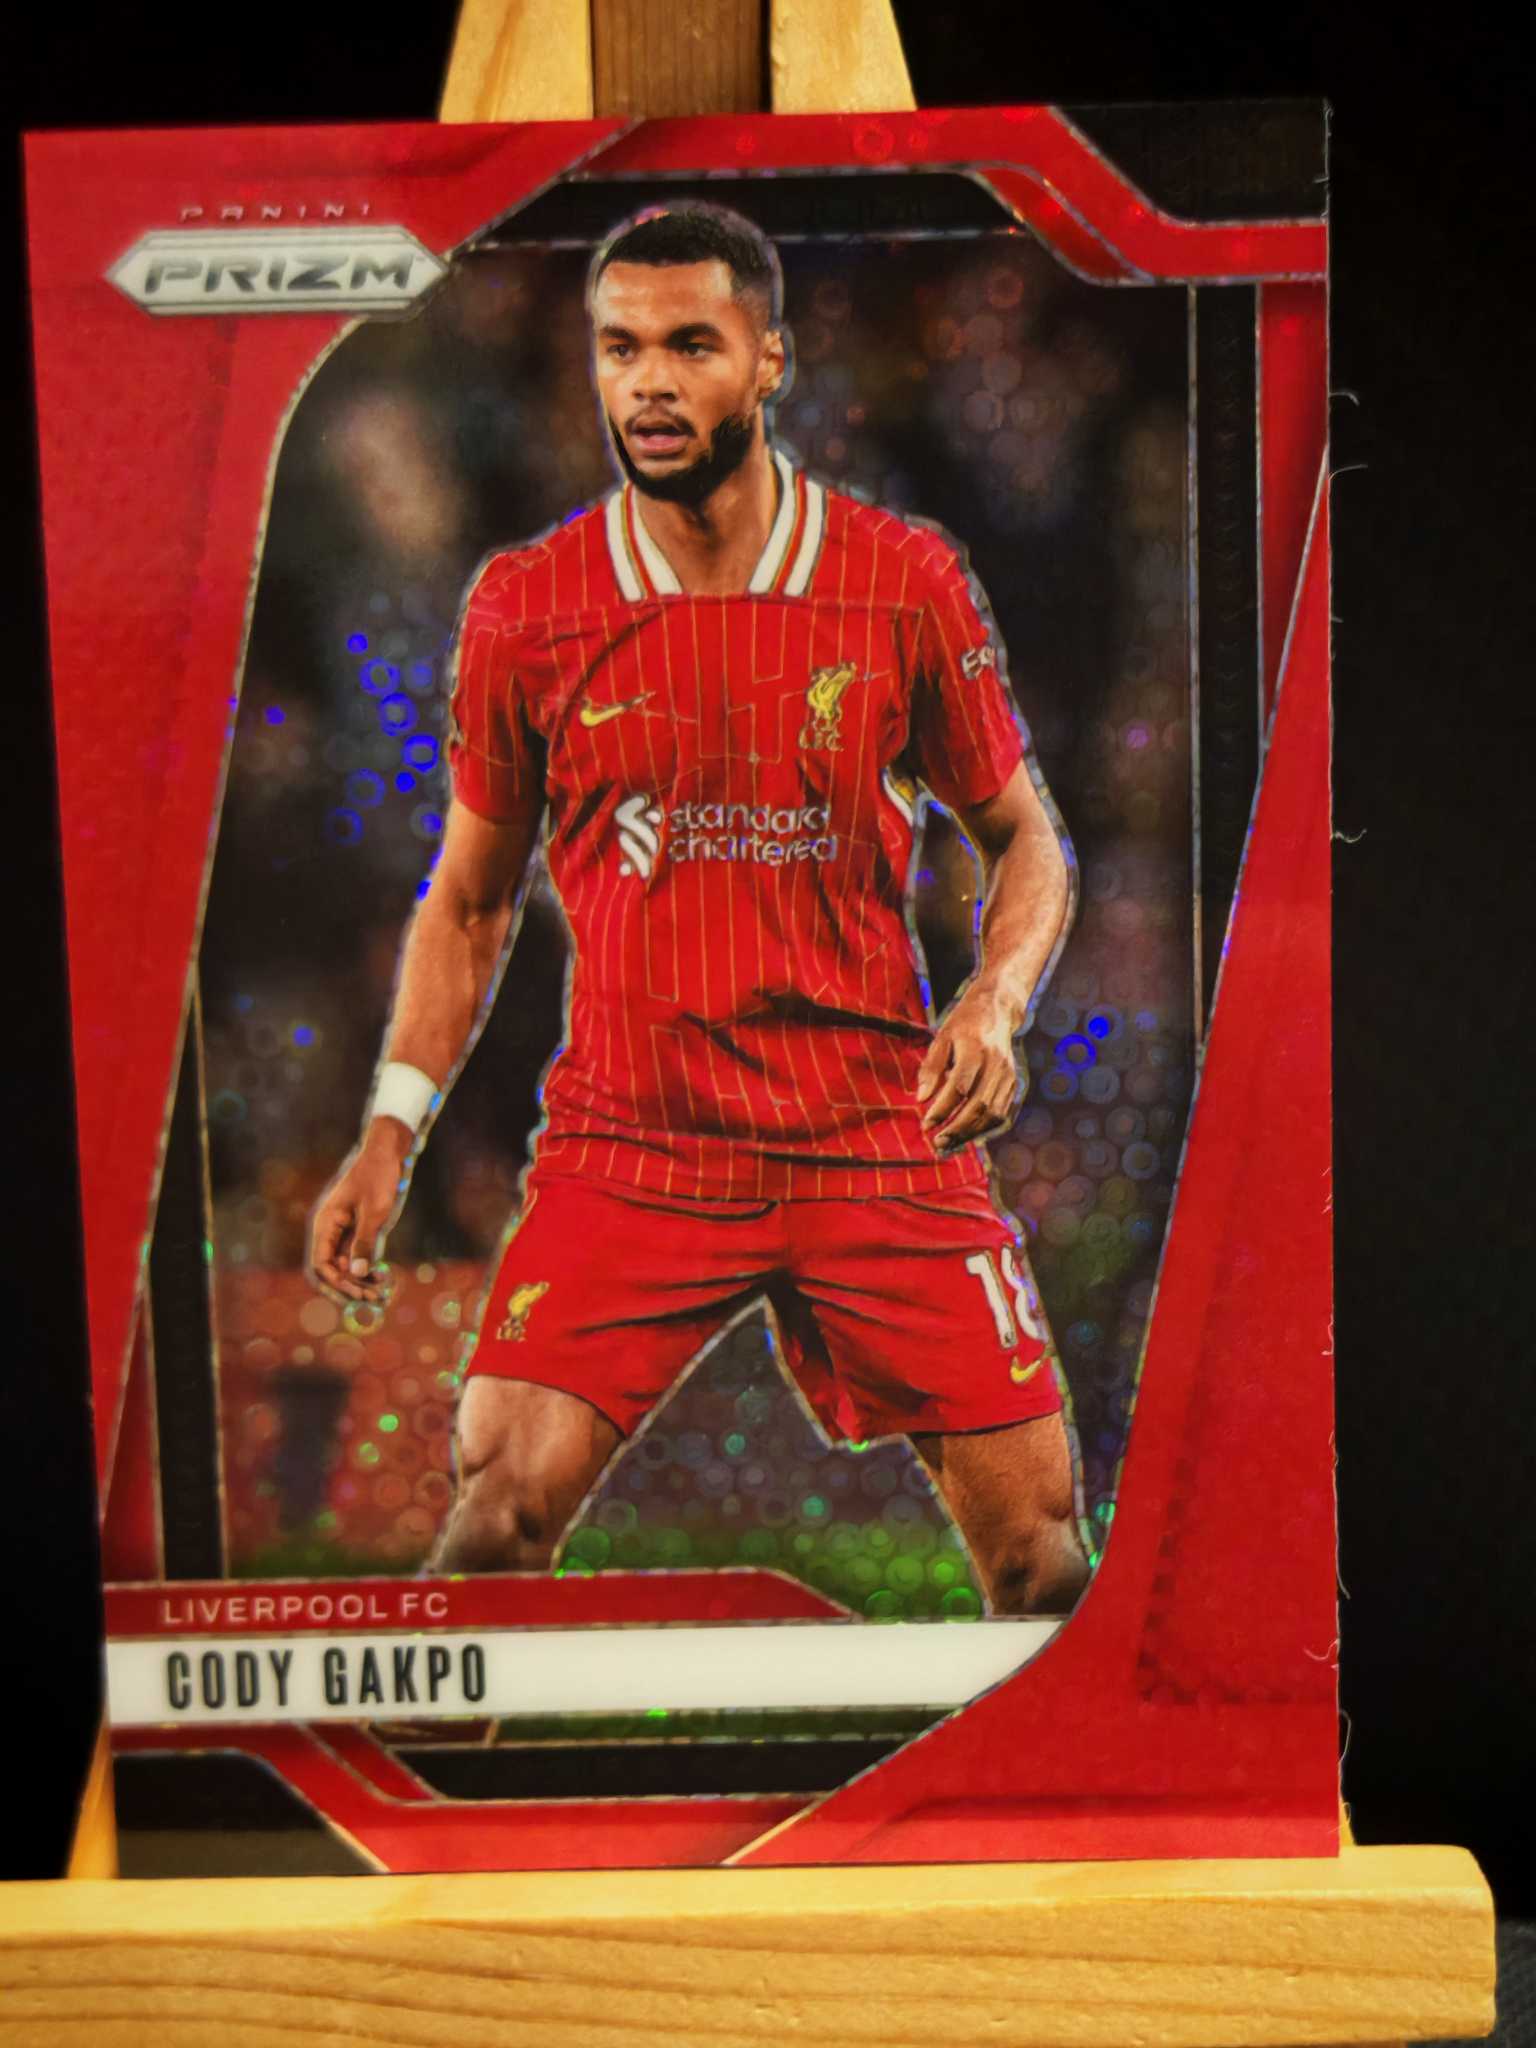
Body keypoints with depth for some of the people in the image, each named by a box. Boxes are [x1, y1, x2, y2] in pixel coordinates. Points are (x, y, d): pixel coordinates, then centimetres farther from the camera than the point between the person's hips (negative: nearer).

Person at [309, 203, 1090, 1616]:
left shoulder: (906, 579, -1)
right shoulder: (523, 607, 0)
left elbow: (1026, 839, 8)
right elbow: (471, 894, 10)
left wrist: (994, 1006, -11)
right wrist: (392, 1128, 2)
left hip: (884, 1140, 0)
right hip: (623, 1144, 0)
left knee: (1038, 1538, 2)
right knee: (500, 1502, -12)